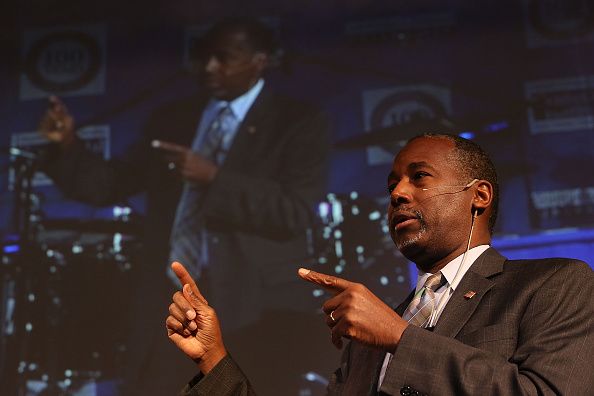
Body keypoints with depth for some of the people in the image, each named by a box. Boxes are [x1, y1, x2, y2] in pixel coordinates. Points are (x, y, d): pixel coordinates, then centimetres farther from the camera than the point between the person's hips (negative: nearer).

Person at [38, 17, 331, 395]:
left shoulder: (300, 122, -1)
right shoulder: (172, 118, 14)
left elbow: (296, 211, -13)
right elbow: (111, 185, 11)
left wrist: (215, 177, -19)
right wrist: (68, 144, -6)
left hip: (255, 308, -4)